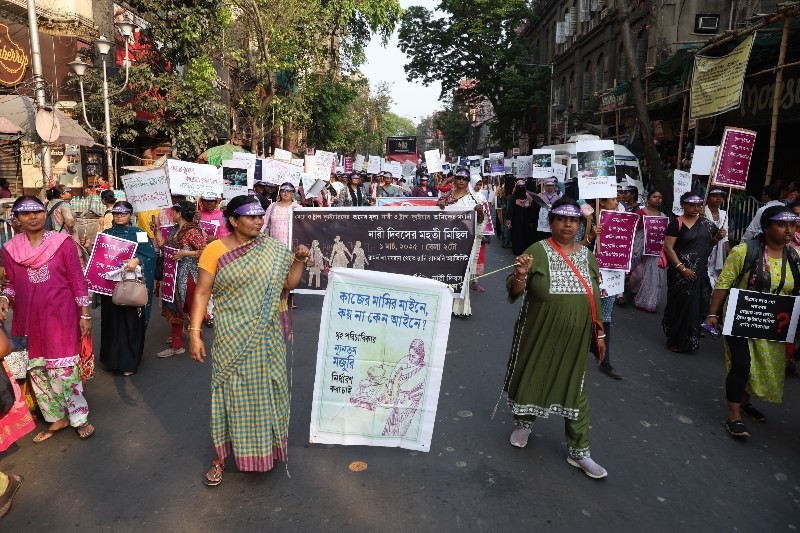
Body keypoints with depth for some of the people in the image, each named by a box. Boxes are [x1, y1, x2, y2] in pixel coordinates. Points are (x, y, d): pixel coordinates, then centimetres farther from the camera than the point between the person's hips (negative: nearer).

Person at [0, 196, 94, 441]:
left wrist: (85, 314, -5)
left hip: (60, 318, -4)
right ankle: (57, 418, 25)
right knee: (36, 371, 9)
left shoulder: (63, 242, -4)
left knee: (64, 370, -4)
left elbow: (77, 280, -3)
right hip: (29, 320, 4)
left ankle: (79, 418, 13)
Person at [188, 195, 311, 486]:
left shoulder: (273, 249, 2)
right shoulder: (215, 250, -7)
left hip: (267, 336, 3)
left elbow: (288, 283, 5)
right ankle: (221, 456, 24)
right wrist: (194, 332, -12)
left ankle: (268, 445, 36)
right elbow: (202, 293, -7)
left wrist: (299, 261, -10)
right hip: (233, 337, -2)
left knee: (266, 389, 13)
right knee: (231, 391, 6)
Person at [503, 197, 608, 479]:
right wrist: (520, 275, -35)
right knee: (531, 377, 13)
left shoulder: (588, 256, 4)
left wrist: (600, 333, 12)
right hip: (538, 334, -3)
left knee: (575, 388, 10)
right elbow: (513, 292, -14)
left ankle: (579, 451, 22)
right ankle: (523, 423, 42)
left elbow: (595, 298, 11)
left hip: (575, 339, 3)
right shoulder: (537, 251, -11)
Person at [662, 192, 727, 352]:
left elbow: (708, 243, 20)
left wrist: (718, 237, -2)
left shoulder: (706, 223, 8)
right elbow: (668, 248, -13)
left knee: (697, 305, 8)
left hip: (701, 272, 5)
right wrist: (682, 268, -19)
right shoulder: (676, 223, -9)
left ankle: (690, 340, 23)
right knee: (680, 304, 0)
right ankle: (676, 340, 12)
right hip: (681, 272, -5)